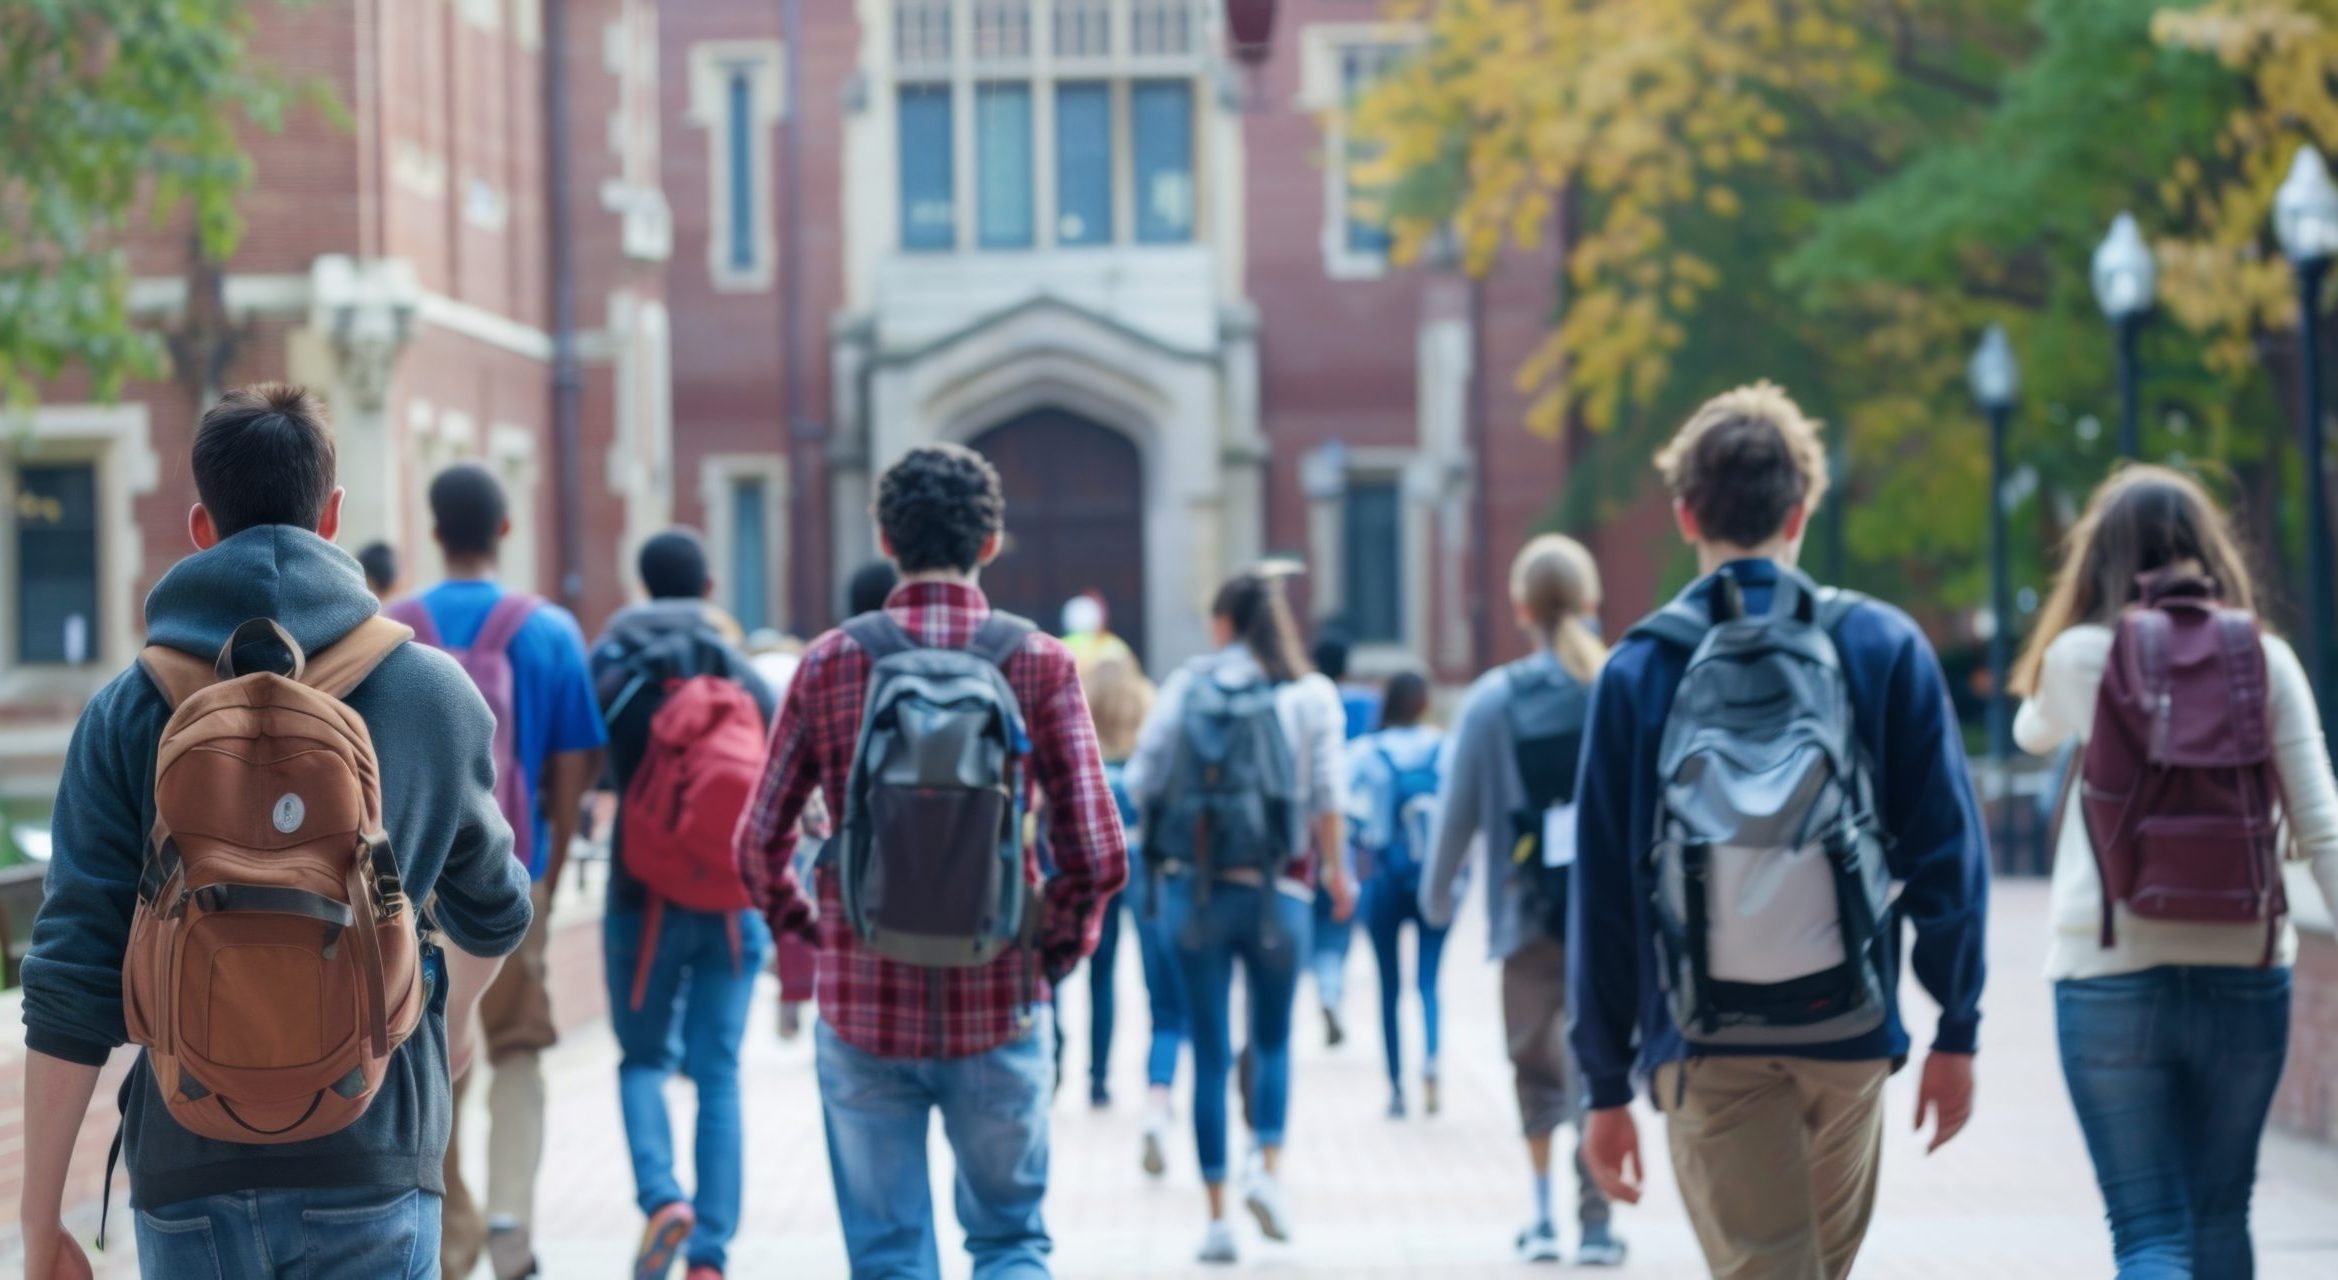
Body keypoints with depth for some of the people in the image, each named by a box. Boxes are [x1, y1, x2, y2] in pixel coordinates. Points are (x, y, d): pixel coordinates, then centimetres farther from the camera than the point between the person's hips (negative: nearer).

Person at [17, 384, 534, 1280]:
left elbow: (71, 987, -5)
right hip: (367, 1169, -1)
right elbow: (493, 913, 18)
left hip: (187, 1176, 1)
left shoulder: (127, 714, -1)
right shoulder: (436, 694, 2)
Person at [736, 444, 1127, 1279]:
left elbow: (761, 841, -1)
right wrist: (1062, 942, 9)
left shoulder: (830, 663, -2)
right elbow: (1097, 852, -9)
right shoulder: (1038, 662, -4)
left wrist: (801, 926, 17)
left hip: (863, 1009, 1)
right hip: (999, 1008, 0)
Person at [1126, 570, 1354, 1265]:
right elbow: (1328, 796, -3)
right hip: (1276, 888, 0)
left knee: (1210, 1052, 6)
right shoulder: (1309, 693, -1)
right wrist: (1336, 871, 10)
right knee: (1273, 1038, 17)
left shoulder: (1184, 686, 1)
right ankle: (1269, 1168, -4)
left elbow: (1141, 781, 2)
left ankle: (1217, 1213, 6)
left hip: (1191, 887, 1)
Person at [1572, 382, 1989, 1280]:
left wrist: (1606, 1085, 4)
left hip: (1705, 1044, -1)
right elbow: (1946, 845, -2)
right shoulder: (1884, 647, 1)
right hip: (1846, 1028, 1)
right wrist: (1957, 1030, 4)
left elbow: (1602, 889, -1)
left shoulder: (1636, 670, -1)